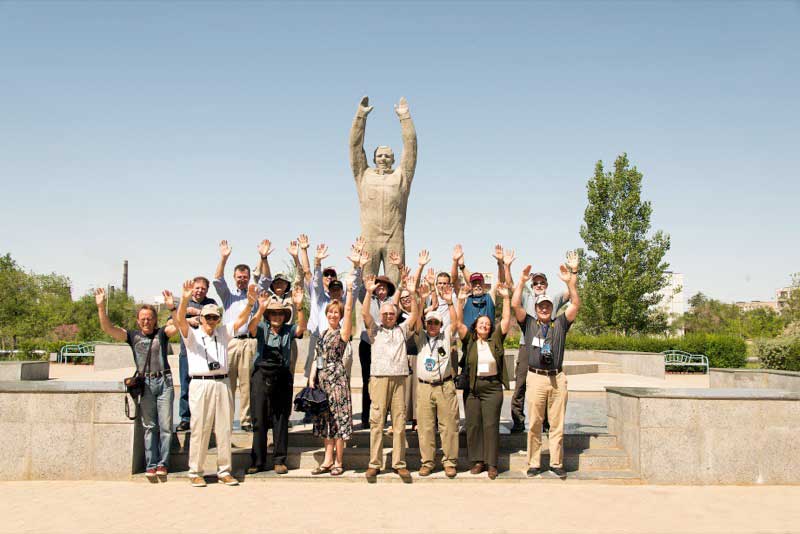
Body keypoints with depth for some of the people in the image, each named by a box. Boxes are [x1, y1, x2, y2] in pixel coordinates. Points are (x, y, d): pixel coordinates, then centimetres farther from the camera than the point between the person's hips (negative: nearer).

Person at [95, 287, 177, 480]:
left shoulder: (162, 333, 8)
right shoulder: (133, 336, 10)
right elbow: (107, 328, 2)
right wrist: (101, 307, -10)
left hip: (164, 381, -1)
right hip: (144, 383, 1)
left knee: (165, 425, -2)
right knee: (149, 426, 4)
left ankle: (163, 464, 2)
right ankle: (151, 465, 5)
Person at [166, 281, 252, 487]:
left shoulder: (223, 333, 15)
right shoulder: (192, 335, 6)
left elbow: (241, 319, 4)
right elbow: (180, 320, -12)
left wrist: (250, 302, -15)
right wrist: (185, 299, -31)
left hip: (222, 383, 3)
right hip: (200, 384, -3)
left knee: (224, 429, 5)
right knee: (199, 429, -2)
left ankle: (224, 471, 13)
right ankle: (195, 472, 7)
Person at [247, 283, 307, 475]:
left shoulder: (289, 330, 6)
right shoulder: (262, 328, 5)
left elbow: (302, 327, -13)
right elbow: (252, 327, -16)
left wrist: (299, 307, -28)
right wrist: (261, 309, -32)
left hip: (282, 378, 1)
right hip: (261, 376, 0)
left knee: (281, 421, 4)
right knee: (259, 420, 3)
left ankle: (279, 460, 12)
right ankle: (258, 461, 10)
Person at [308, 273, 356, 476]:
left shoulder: (343, 332, -2)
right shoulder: (322, 334, 15)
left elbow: (348, 310, -16)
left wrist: (349, 289, -23)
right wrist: (312, 379, 4)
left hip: (337, 377, -6)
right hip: (321, 378, 6)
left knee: (338, 418, -3)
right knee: (325, 419, 9)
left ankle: (339, 461, 5)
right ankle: (327, 460, 17)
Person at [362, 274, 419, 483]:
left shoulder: (402, 329, 18)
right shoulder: (375, 329, 13)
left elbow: (414, 315, 6)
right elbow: (364, 313, -2)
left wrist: (413, 294, -5)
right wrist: (369, 292, -11)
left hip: (399, 378, 2)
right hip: (379, 378, -2)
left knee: (400, 422, 2)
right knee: (376, 422, -2)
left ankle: (399, 463, 8)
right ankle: (374, 464, 2)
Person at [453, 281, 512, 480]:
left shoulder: (496, 340, 8)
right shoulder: (470, 340, 8)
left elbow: (506, 320, 2)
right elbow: (458, 324, -2)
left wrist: (506, 297, -4)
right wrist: (460, 301, -9)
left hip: (492, 387, -1)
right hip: (472, 387, 1)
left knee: (491, 425, -3)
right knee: (473, 425, 3)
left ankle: (492, 463, 2)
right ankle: (477, 461, 12)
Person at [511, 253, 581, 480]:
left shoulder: (560, 323, 12)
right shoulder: (529, 323, 10)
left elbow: (575, 304, 2)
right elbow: (515, 305, -3)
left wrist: (571, 281, -8)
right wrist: (522, 281, -8)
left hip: (557, 378, 1)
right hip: (536, 377, -1)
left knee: (557, 424, 5)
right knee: (534, 424, 1)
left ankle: (556, 463, 12)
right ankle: (534, 464, 8)